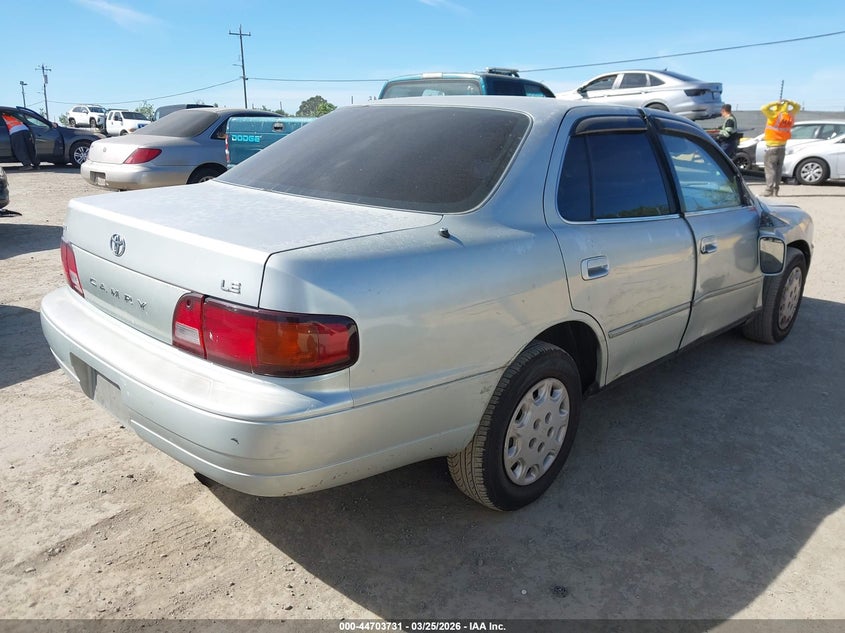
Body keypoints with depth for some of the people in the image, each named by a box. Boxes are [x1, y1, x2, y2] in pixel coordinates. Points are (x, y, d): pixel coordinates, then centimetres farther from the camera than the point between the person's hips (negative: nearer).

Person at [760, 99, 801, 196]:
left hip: (772, 146, -7)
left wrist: (775, 103, -13)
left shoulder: (775, 116, -15)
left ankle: (769, 189, -13)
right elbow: (797, 107, 23)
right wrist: (789, 102, 8)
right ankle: (775, 189, 14)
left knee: (770, 168, -6)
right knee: (778, 168, 11)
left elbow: (763, 108, -24)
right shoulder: (790, 116, 5)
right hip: (782, 146, 7)